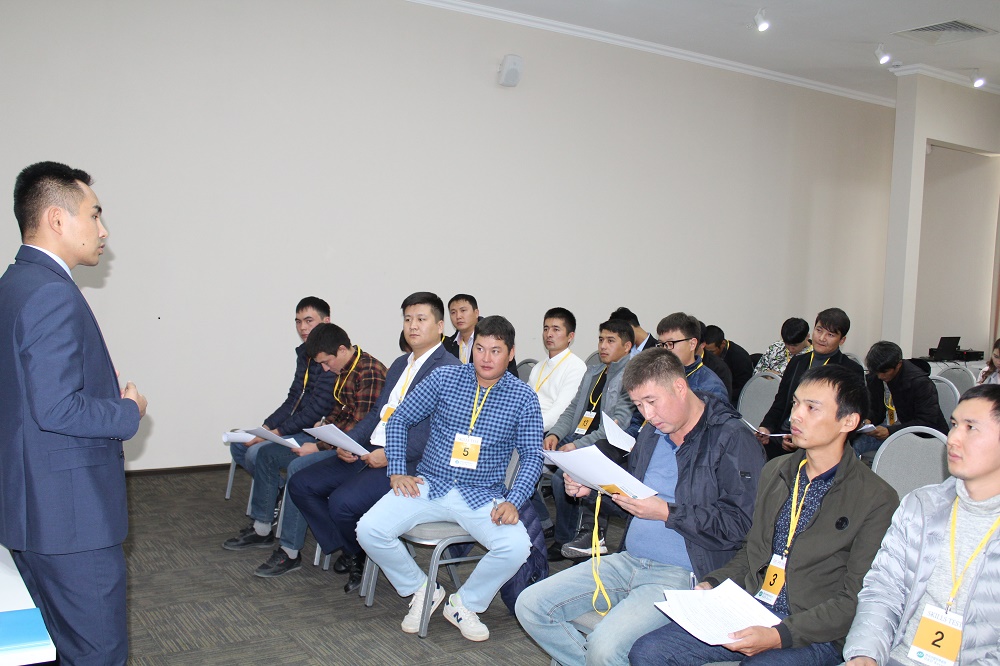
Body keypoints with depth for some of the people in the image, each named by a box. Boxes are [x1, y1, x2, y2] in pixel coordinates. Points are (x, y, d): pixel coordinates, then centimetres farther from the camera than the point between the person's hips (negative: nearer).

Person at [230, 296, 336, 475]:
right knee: (238, 445, 7)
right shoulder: (304, 353, 12)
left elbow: (317, 409, -22)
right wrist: (267, 427, 3)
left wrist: (277, 432, -18)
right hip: (297, 426, 10)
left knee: (257, 452, -21)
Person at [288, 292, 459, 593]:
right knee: (300, 484, 0)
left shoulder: (450, 370, -9)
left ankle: (360, 554, 5)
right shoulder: (400, 364, 20)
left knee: (342, 501, -27)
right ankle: (349, 550, 10)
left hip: (409, 463, -9)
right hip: (368, 453, 9)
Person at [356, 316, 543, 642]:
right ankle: (421, 588, 10)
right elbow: (399, 420, 7)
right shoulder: (445, 378, 1)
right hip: (429, 485, 1)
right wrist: (397, 471, -4)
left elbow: (531, 455, -1)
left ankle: (464, 603, 3)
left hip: (482, 495, -1)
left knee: (516, 546, -28)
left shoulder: (523, 397, -1)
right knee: (369, 530, -18)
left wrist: (513, 501, -16)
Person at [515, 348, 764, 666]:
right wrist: (592, 489, 5)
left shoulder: (732, 439, -11)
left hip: (681, 575, -7)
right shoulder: (651, 433, 12)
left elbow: (739, 525, -17)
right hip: (628, 561, 8)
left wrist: (667, 513, -20)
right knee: (530, 605, -2)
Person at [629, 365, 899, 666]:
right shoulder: (774, 472, 13)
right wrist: (712, 584, 3)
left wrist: (779, 636, -20)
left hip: (812, 635, -5)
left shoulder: (877, 501, -7)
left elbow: (855, 602, -10)